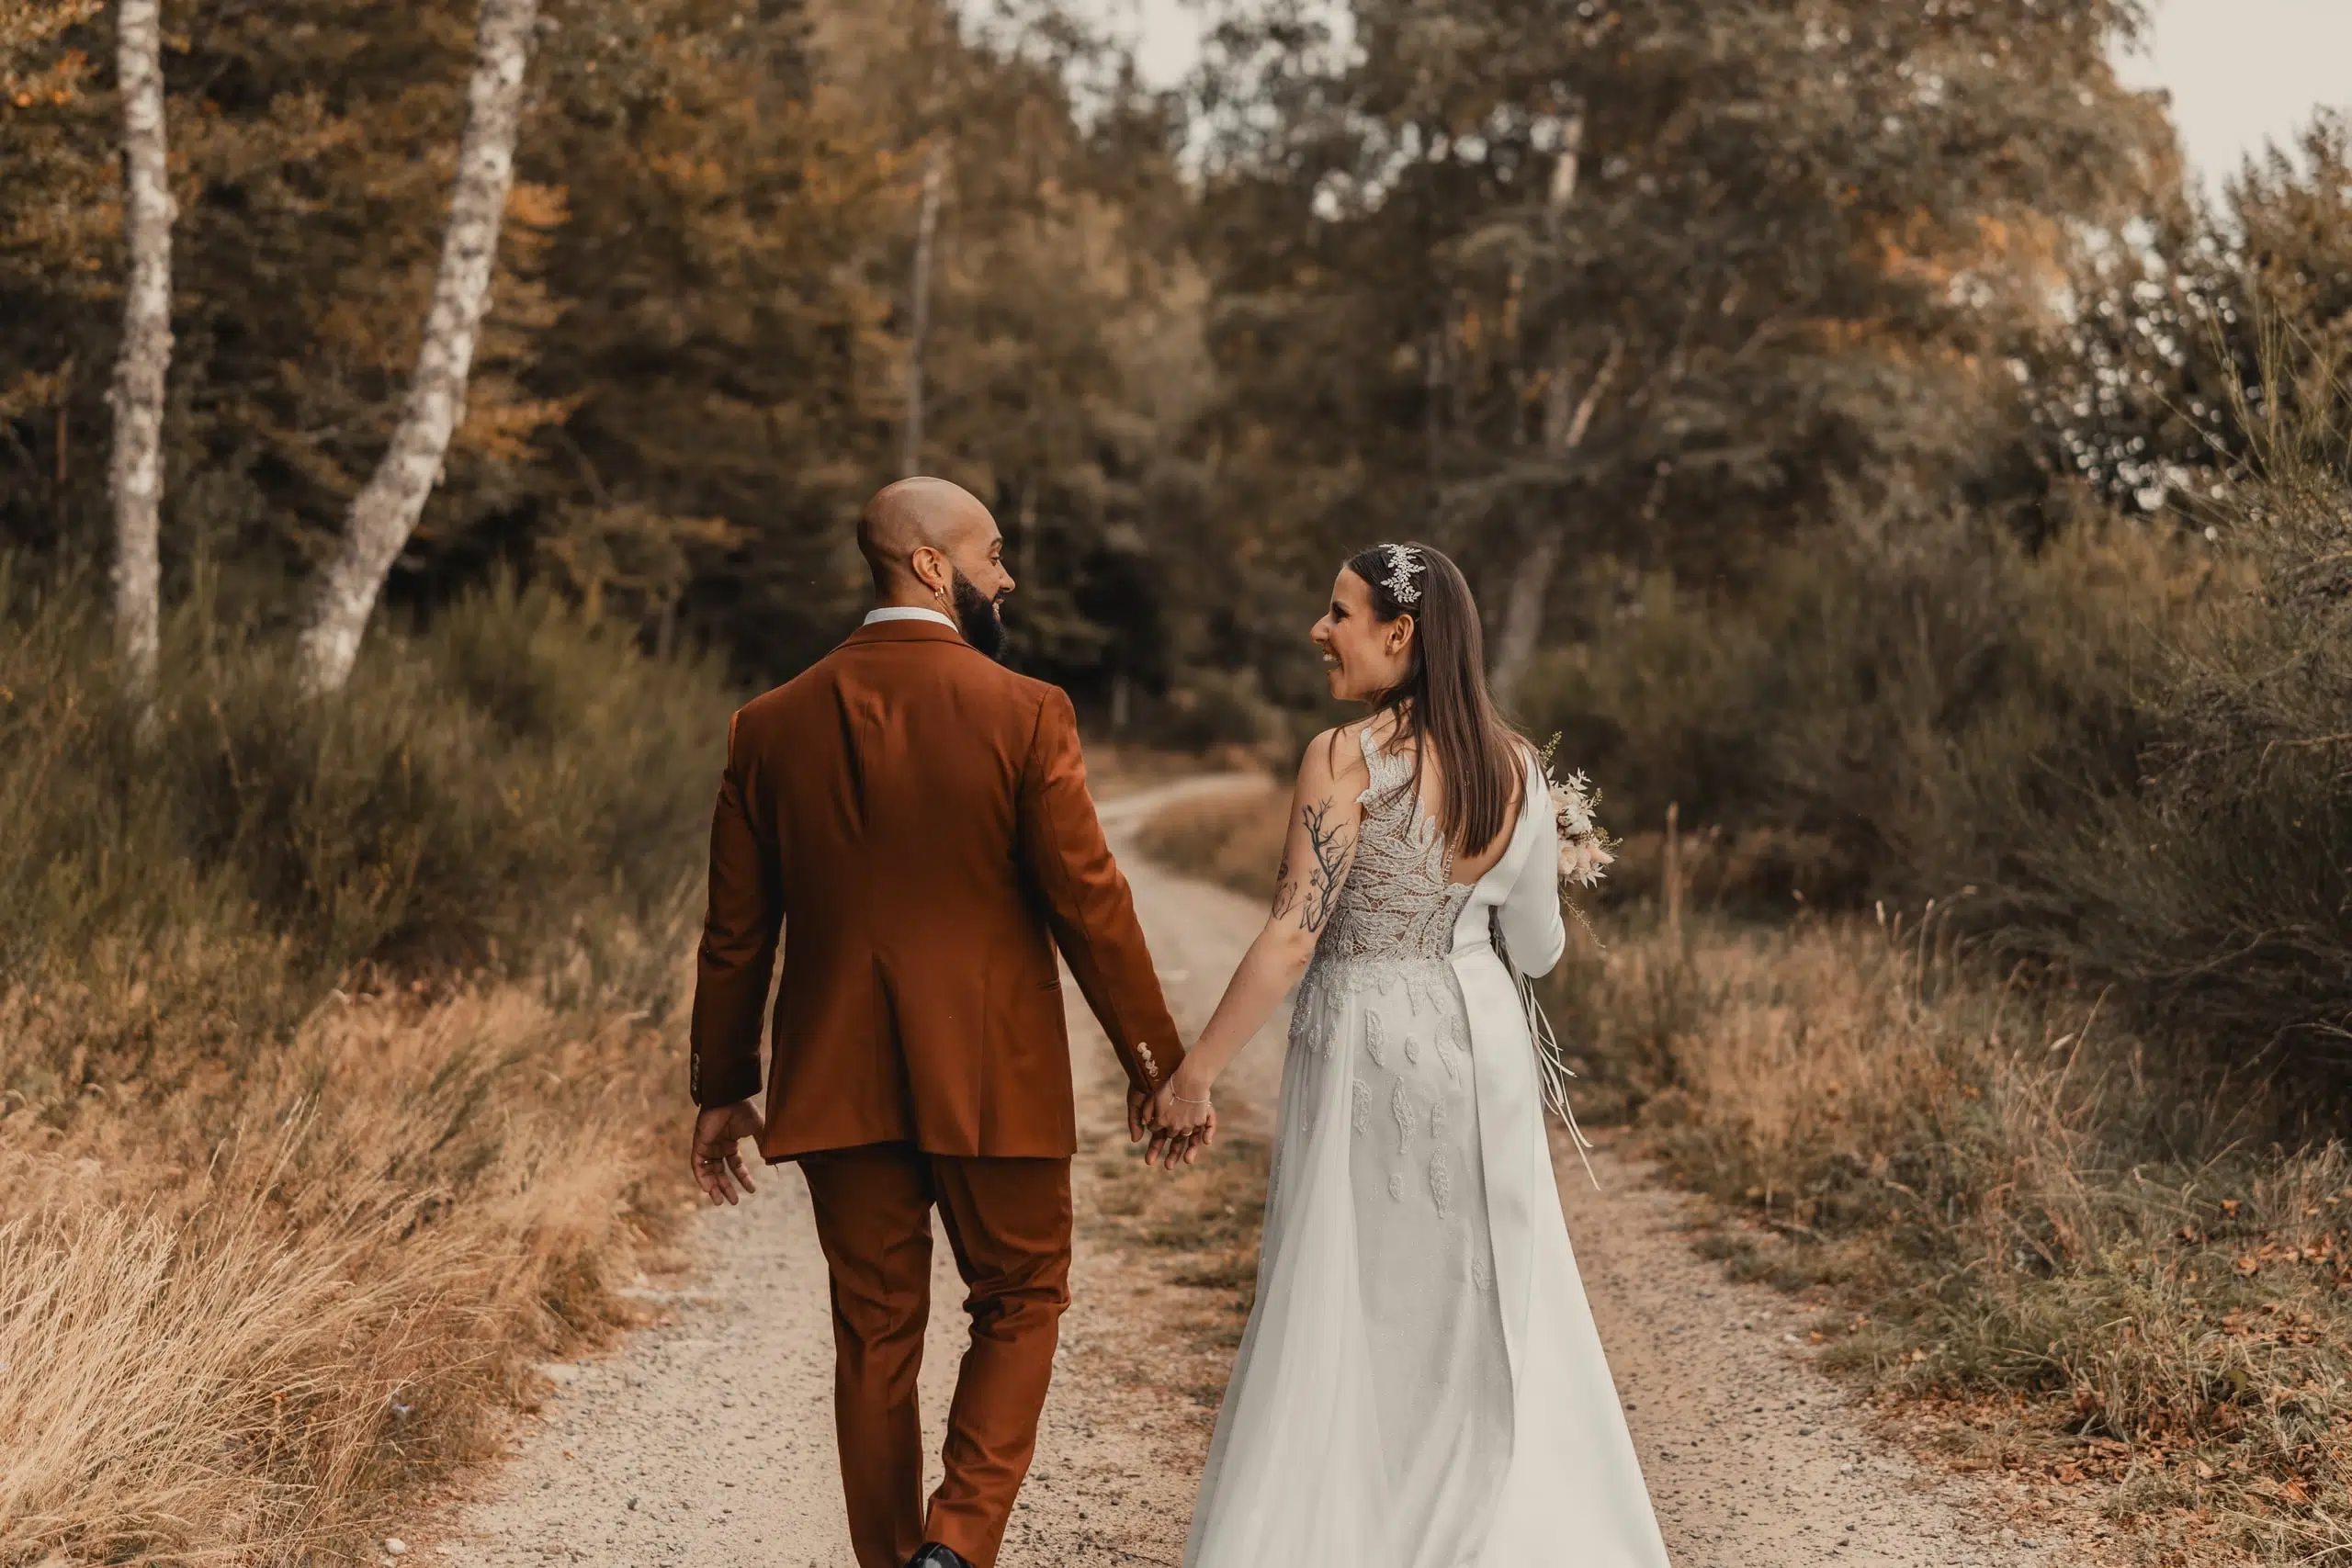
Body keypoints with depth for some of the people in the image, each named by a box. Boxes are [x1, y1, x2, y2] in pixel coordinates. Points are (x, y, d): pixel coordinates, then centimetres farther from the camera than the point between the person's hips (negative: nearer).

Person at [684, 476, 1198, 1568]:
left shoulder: (772, 725, 1)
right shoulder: (1023, 714, -10)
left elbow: (736, 933, 5)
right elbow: (1089, 902, -9)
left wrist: (721, 1090, 15)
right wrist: (1153, 1058, 2)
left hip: (839, 1086, 3)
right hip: (991, 1079, -3)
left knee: (875, 1334, 13)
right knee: (1020, 1304, 13)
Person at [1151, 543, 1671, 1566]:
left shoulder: (1347, 758, -14)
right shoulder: (1518, 768, 3)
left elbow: (1292, 936, -18)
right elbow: (1538, 949, 7)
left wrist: (1195, 1071, -13)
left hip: (1366, 1044, -5)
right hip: (1484, 1042, 5)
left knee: (1342, 1318, 5)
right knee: (1496, 1310, 15)